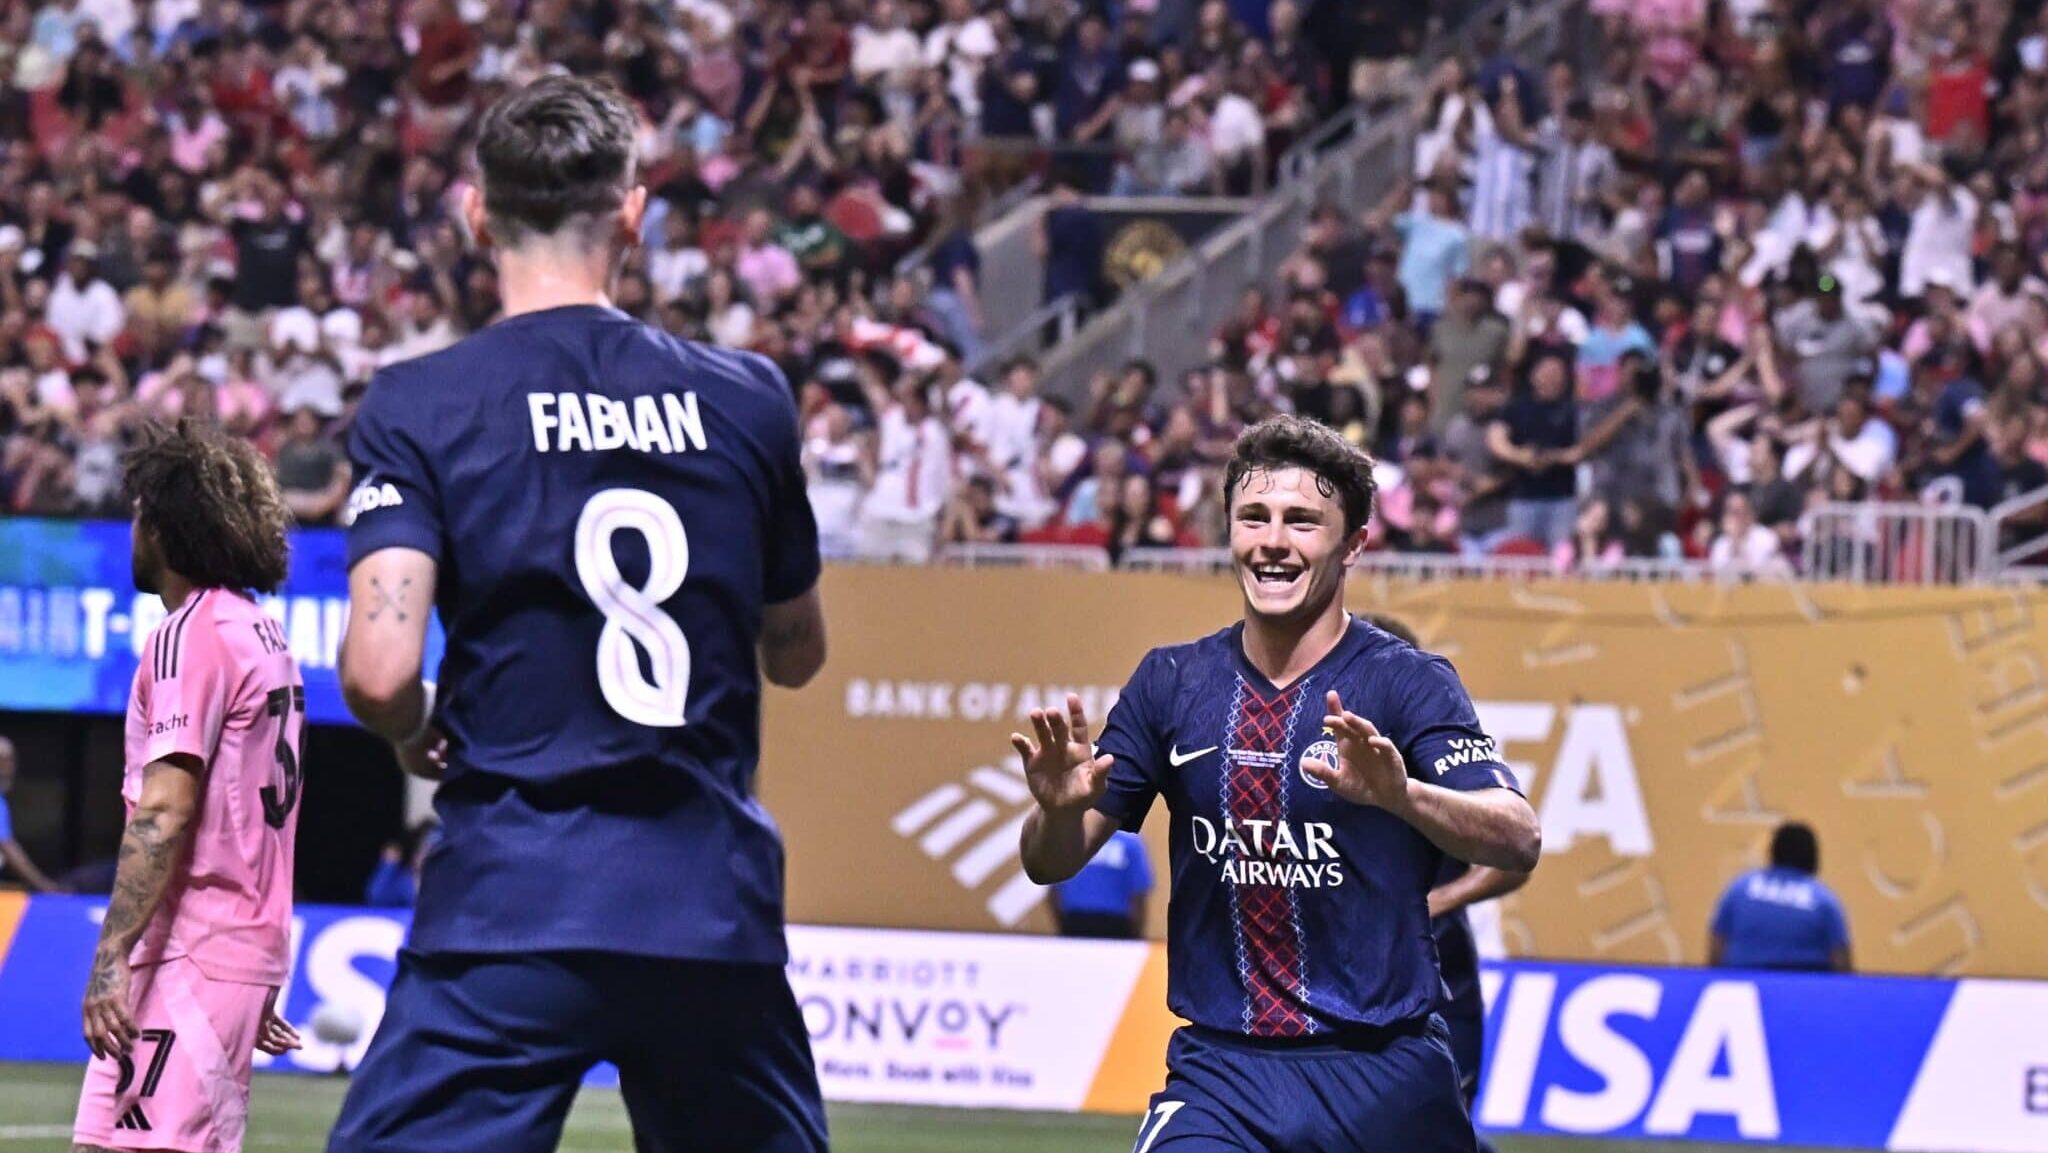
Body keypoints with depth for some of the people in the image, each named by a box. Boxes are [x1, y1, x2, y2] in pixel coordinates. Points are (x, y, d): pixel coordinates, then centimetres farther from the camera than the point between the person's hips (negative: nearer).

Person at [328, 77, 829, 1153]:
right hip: (716, 906, 3)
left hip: (511, 906, -3)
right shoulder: (747, 400, 7)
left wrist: (416, 737, 9)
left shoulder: (419, 405, -3)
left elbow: (378, 669, -12)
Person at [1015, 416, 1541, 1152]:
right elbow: (1049, 864, 7)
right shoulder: (1171, 683, 5)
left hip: (1383, 1072, -1)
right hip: (1221, 1072, 1)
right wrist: (1059, 807, -18)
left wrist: (1401, 793, -39)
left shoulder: (1408, 683, -5)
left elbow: (1519, 841, -19)